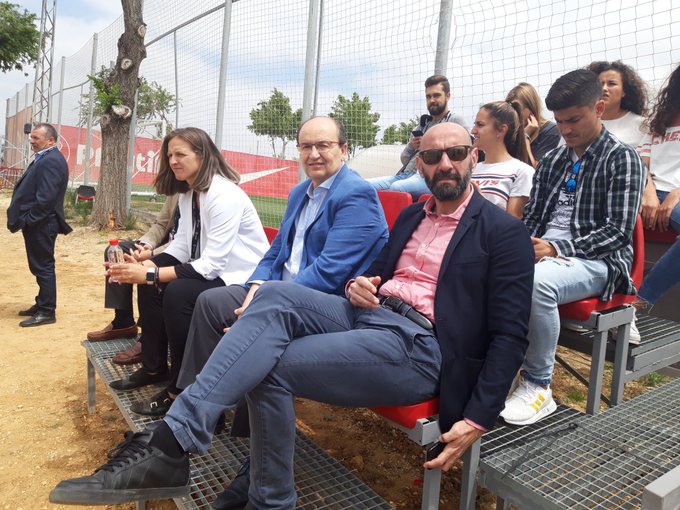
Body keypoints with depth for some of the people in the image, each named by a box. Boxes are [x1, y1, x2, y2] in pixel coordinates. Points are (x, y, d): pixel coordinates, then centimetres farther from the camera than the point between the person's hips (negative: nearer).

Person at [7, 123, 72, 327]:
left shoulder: (51, 161, -18)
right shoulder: (45, 158, 15)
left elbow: (46, 198, -25)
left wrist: (26, 220, -17)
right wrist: (24, 218, 13)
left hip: (40, 224, -10)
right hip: (37, 223, 10)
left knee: (43, 267, -2)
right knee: (39, 266, 17)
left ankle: (47, 312, 7)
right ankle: (42, 304, 28)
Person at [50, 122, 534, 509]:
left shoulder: (504, 232, 1)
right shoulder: (412, 215, 20)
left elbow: (510, 334, -5)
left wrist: (478, 420, -13)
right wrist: (358, 286, 0)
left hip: (417, 348, -6)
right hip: (368, 314, 6)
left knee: (271, 366, -23)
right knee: (276, 293, -24)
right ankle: (170, 441, -23)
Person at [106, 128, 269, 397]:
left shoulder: (225, 195, -22)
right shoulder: (188, 193, 7)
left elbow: (212, 264, -26)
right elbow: (181, 247, 5)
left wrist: (151, 273, -25)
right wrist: (145, 266, -13)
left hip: (243, 280, -9)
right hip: (213, 272, 9)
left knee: (178, 292, -27)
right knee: (150, 282, -3)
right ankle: (154, 367, 11)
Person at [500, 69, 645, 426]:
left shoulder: (622, 159, 0)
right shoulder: (551, 161, 18)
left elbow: (618, 231, -8)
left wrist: (556, 248, -21)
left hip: (597, 260, -5)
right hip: (540, 252, 5)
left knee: (536, 282, -38)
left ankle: (537, 385, -20)